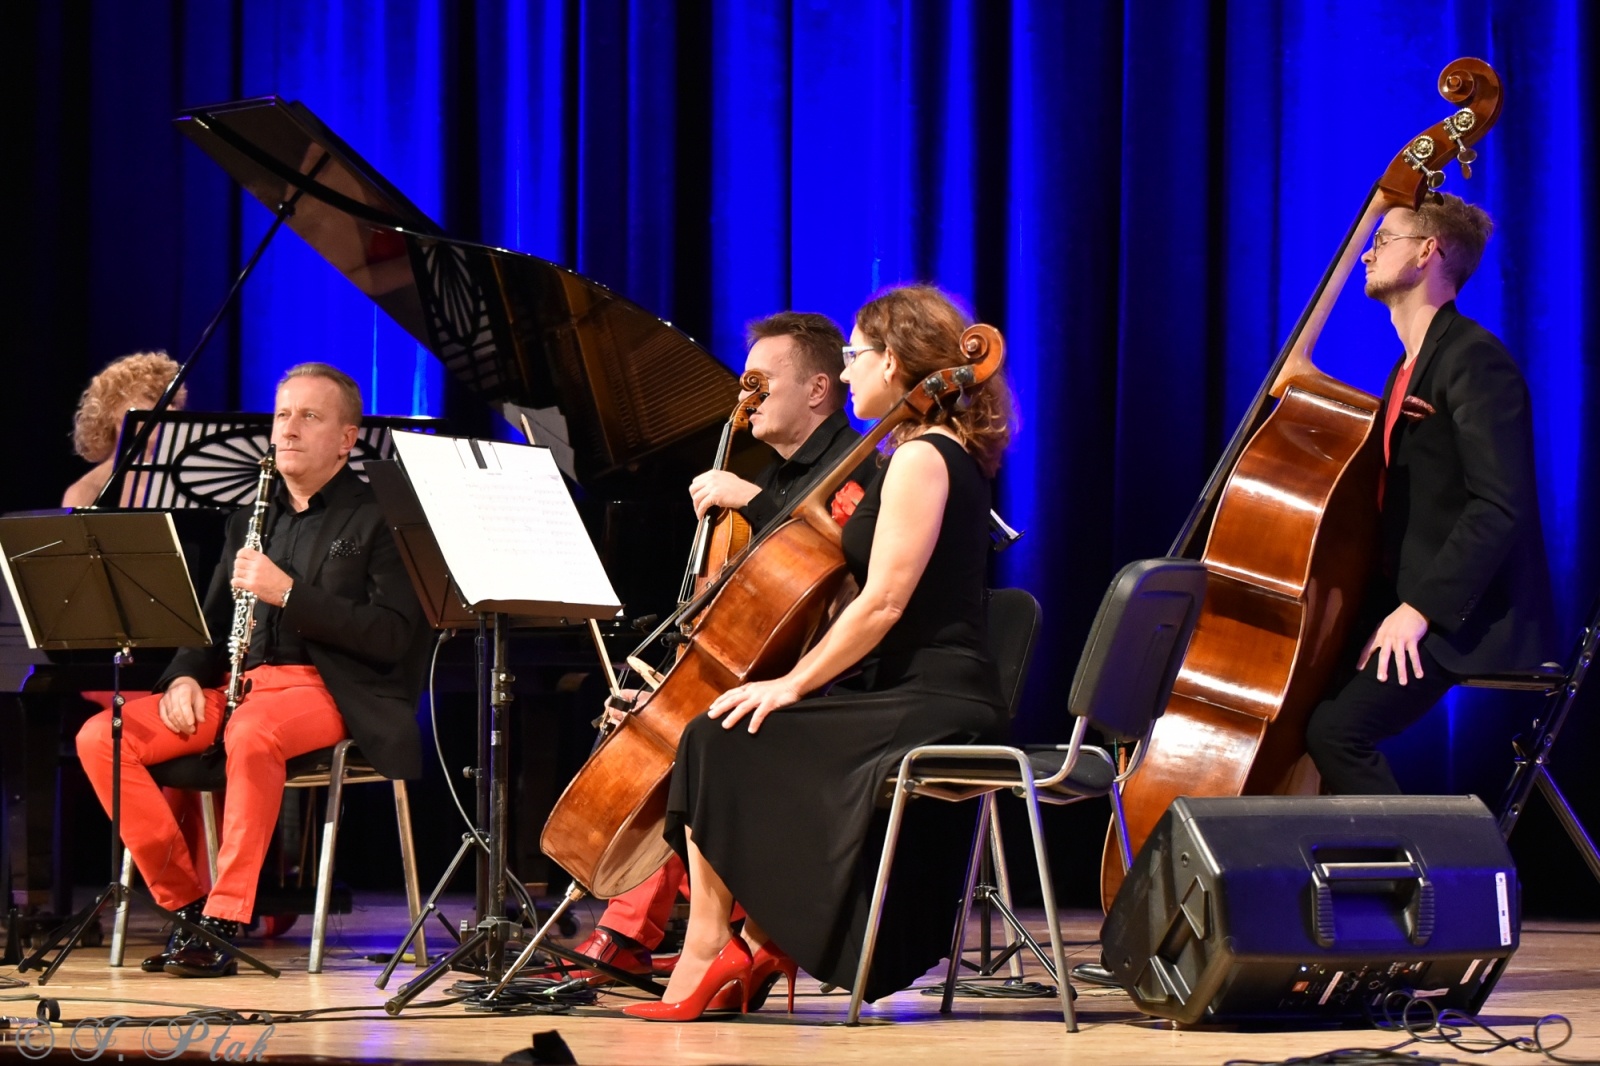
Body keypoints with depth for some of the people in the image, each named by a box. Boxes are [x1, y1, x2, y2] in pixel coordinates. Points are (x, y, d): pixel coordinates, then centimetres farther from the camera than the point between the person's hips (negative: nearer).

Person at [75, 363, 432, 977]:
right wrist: (185, 676, 1)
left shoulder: (378, 518, 0)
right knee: (101, 737, -15)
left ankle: (224, 920, -35)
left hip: (331, 689, -7)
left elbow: (392, 637, -11)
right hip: (241, 683, 7)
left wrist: (288, 592, -18)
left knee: (252, 733, -41)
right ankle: (183, 899, -12)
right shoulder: (252, 518, 21)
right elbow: (210, 623, 24)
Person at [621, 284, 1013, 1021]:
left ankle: (709, 956, -10)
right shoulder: (944, 456, 18)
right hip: (928, 704, 11)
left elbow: (882, 602, -20)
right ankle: (762, 943, 4)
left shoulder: (919, 459, -14)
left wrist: (794, 684, -14)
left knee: (718, 743, -13)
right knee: (751, 748, 10)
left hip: (925, 707, -11)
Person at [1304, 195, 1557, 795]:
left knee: (1336, 727, -26)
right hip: (1407, 602, 10)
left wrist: (1420, 608, -26)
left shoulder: (1473, 359, -13)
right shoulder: (1410, 368, 20)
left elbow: (1501, 507, -22)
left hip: (1467, 616, -10)